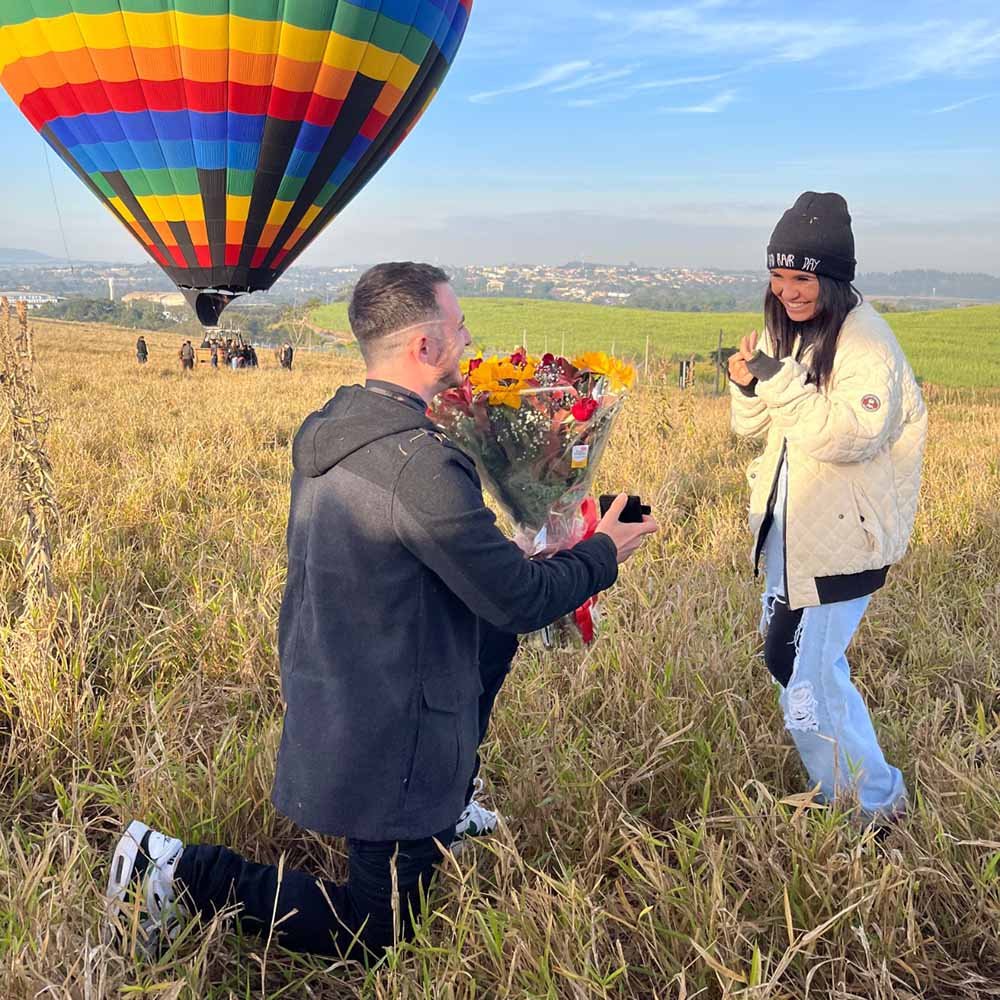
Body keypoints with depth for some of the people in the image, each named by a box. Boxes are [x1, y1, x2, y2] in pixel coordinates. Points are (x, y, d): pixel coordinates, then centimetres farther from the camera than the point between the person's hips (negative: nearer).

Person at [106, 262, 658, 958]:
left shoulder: (327, 430, 0)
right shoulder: (421, 463, -29)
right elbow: (520, 599, -20)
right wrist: (604, 554, -2)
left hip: (322, 706, 9)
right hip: (387, 745, -8)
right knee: (376, 934, 12)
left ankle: (447, 805, 33)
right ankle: (189, 875, 4)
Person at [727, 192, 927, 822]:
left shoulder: (865, 339, -19)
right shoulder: (787, 332, 6)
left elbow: (853, 436, -31)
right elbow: (757, 428, 11)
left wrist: (782, 381, -28)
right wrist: (748, 386, -9)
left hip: (842, 535, -9)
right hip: (790, 526, 9)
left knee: (805, 671, -5)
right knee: (786, 649, 22)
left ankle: (875, 803, 19)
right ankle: (846, 782, 46)